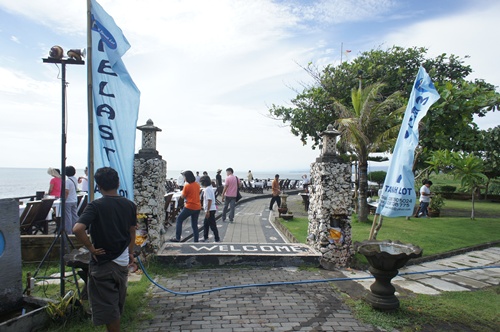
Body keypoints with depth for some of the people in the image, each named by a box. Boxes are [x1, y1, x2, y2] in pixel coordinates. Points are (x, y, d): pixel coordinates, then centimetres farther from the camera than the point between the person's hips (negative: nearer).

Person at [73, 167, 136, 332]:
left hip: (103, 262, -5)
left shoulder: (96, 206, -16)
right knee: (117, 303, 23)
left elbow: (77, 229, -30)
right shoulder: (130, 205, -1)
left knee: (107, 306, 7)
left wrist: (91, 247, -17)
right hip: (123, 261, 6)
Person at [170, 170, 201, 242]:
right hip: (198, 207, 6)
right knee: (194, 224, 14)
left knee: (179, 220, 9)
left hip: (190, 207, -6)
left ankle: (177, 238, 5)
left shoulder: (187, 186, -14)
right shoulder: (197, 184, 6)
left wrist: (183, 191, 11)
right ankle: (196, 240, 12)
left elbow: (182, 196, -4)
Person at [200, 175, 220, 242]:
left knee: (212, 225, -3)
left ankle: (217, 239, 3)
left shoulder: (207, 189, -19)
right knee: (205, 224, 19)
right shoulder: (210, 188, 12)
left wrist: (207, 211, -24)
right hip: (210, 209, 10)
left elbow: (209, 200, -25)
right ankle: (205, 238, 30)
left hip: (210, 210, -10)